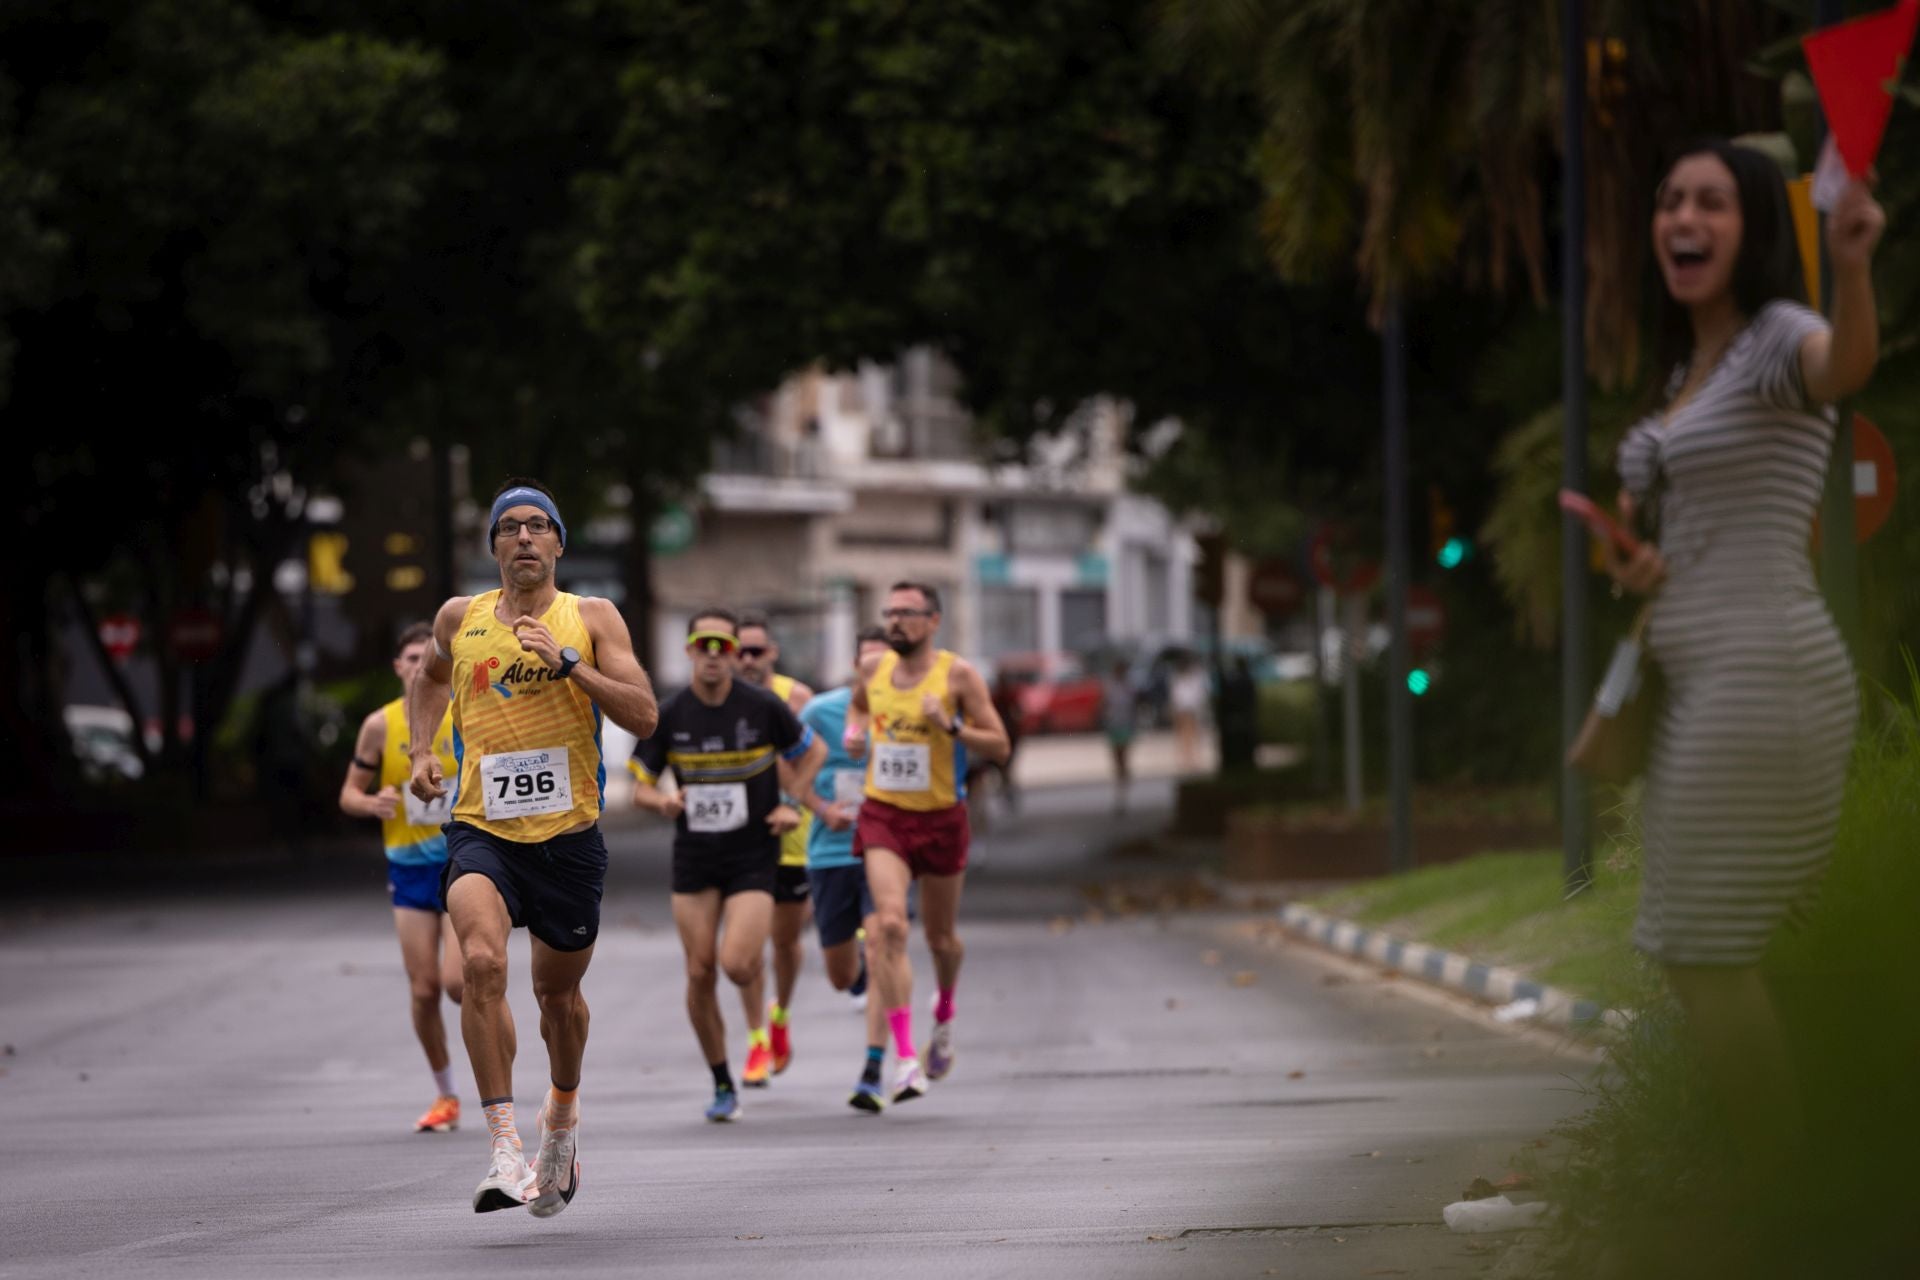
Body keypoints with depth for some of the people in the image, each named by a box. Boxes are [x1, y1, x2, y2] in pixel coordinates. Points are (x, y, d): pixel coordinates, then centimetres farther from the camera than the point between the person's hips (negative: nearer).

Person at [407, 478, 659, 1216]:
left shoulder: (592, 618, 1)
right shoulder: (460, 619, 7)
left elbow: (644, 716, -8)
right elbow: (430, 679, 29)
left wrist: (566, 662, -18)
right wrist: (421, 751, 13)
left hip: (568, 833, 0)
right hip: (481, 829, 0)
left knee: (558, 989, 15)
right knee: (482, 961, -26)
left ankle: (562, 1119, 45)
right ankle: (504, 1146, -28)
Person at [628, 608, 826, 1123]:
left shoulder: (764, 707, -7)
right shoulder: (669, 715, -3)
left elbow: (811, 751, 10)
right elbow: (640, 786, 4)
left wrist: (791, 804, -2)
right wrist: (662, 801, -19)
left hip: (754, 854, -2)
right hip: (694, 858, 2)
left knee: (736, 966, -18)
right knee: (699, 974, -2)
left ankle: (758, 962, 22)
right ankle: (722, 1085, 13)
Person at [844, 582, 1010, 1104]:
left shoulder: (959, 675, -9)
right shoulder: (877, 668, 3)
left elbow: (999, 746, -10)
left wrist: (950, 727, -25)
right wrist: (853, 731, 6)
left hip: (941, 819, -1)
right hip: (883, 816, 1)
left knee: (940, 937, 14)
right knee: (889, 925, -19)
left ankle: (945, 1012, 49)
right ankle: (904, 1056, -21)